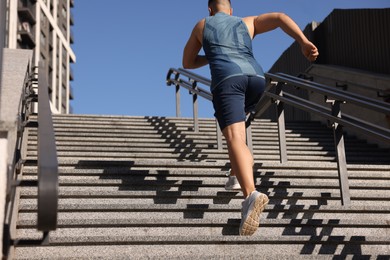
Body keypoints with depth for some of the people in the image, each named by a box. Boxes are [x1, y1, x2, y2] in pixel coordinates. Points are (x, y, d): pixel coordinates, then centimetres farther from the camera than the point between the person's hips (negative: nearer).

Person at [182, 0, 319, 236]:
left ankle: (251, 195, -46)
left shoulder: (202, 26, 28)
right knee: (236, 120, 36)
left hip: (227, 79, -4)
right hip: (256, 77, 4)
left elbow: (187, 63, 37)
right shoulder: (247, 23, 30)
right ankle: (238, 172, 28)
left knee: (235, 139, -21)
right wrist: (304, 42, 2)